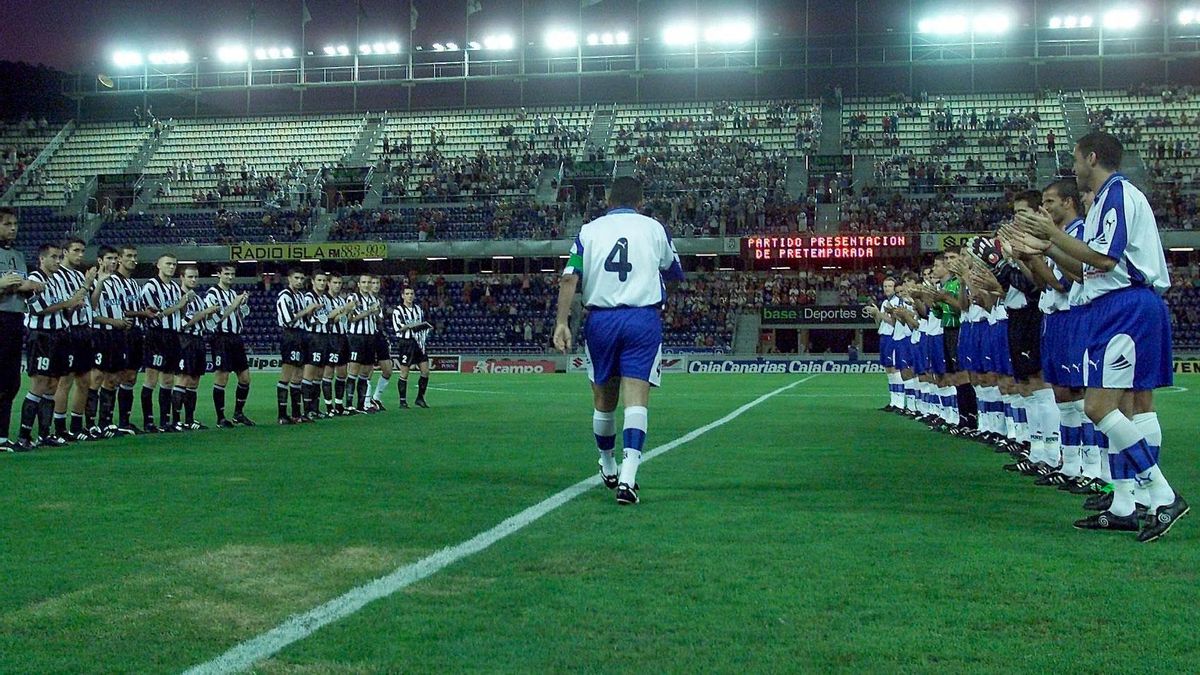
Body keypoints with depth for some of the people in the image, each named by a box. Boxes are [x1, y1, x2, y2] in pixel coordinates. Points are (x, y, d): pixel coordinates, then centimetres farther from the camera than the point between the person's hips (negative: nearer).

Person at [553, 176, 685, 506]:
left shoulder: (589, 231, 9)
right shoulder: (654, 228, 8)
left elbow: (569, 279, -3)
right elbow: (676, 274, 22)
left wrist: (562, 323, -6)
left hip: (601, 319, 2)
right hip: (643, 319, -2)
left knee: (604, 399, 15)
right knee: (636, 397, -8)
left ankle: (608, 469, 33)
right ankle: (627, 478, -20)